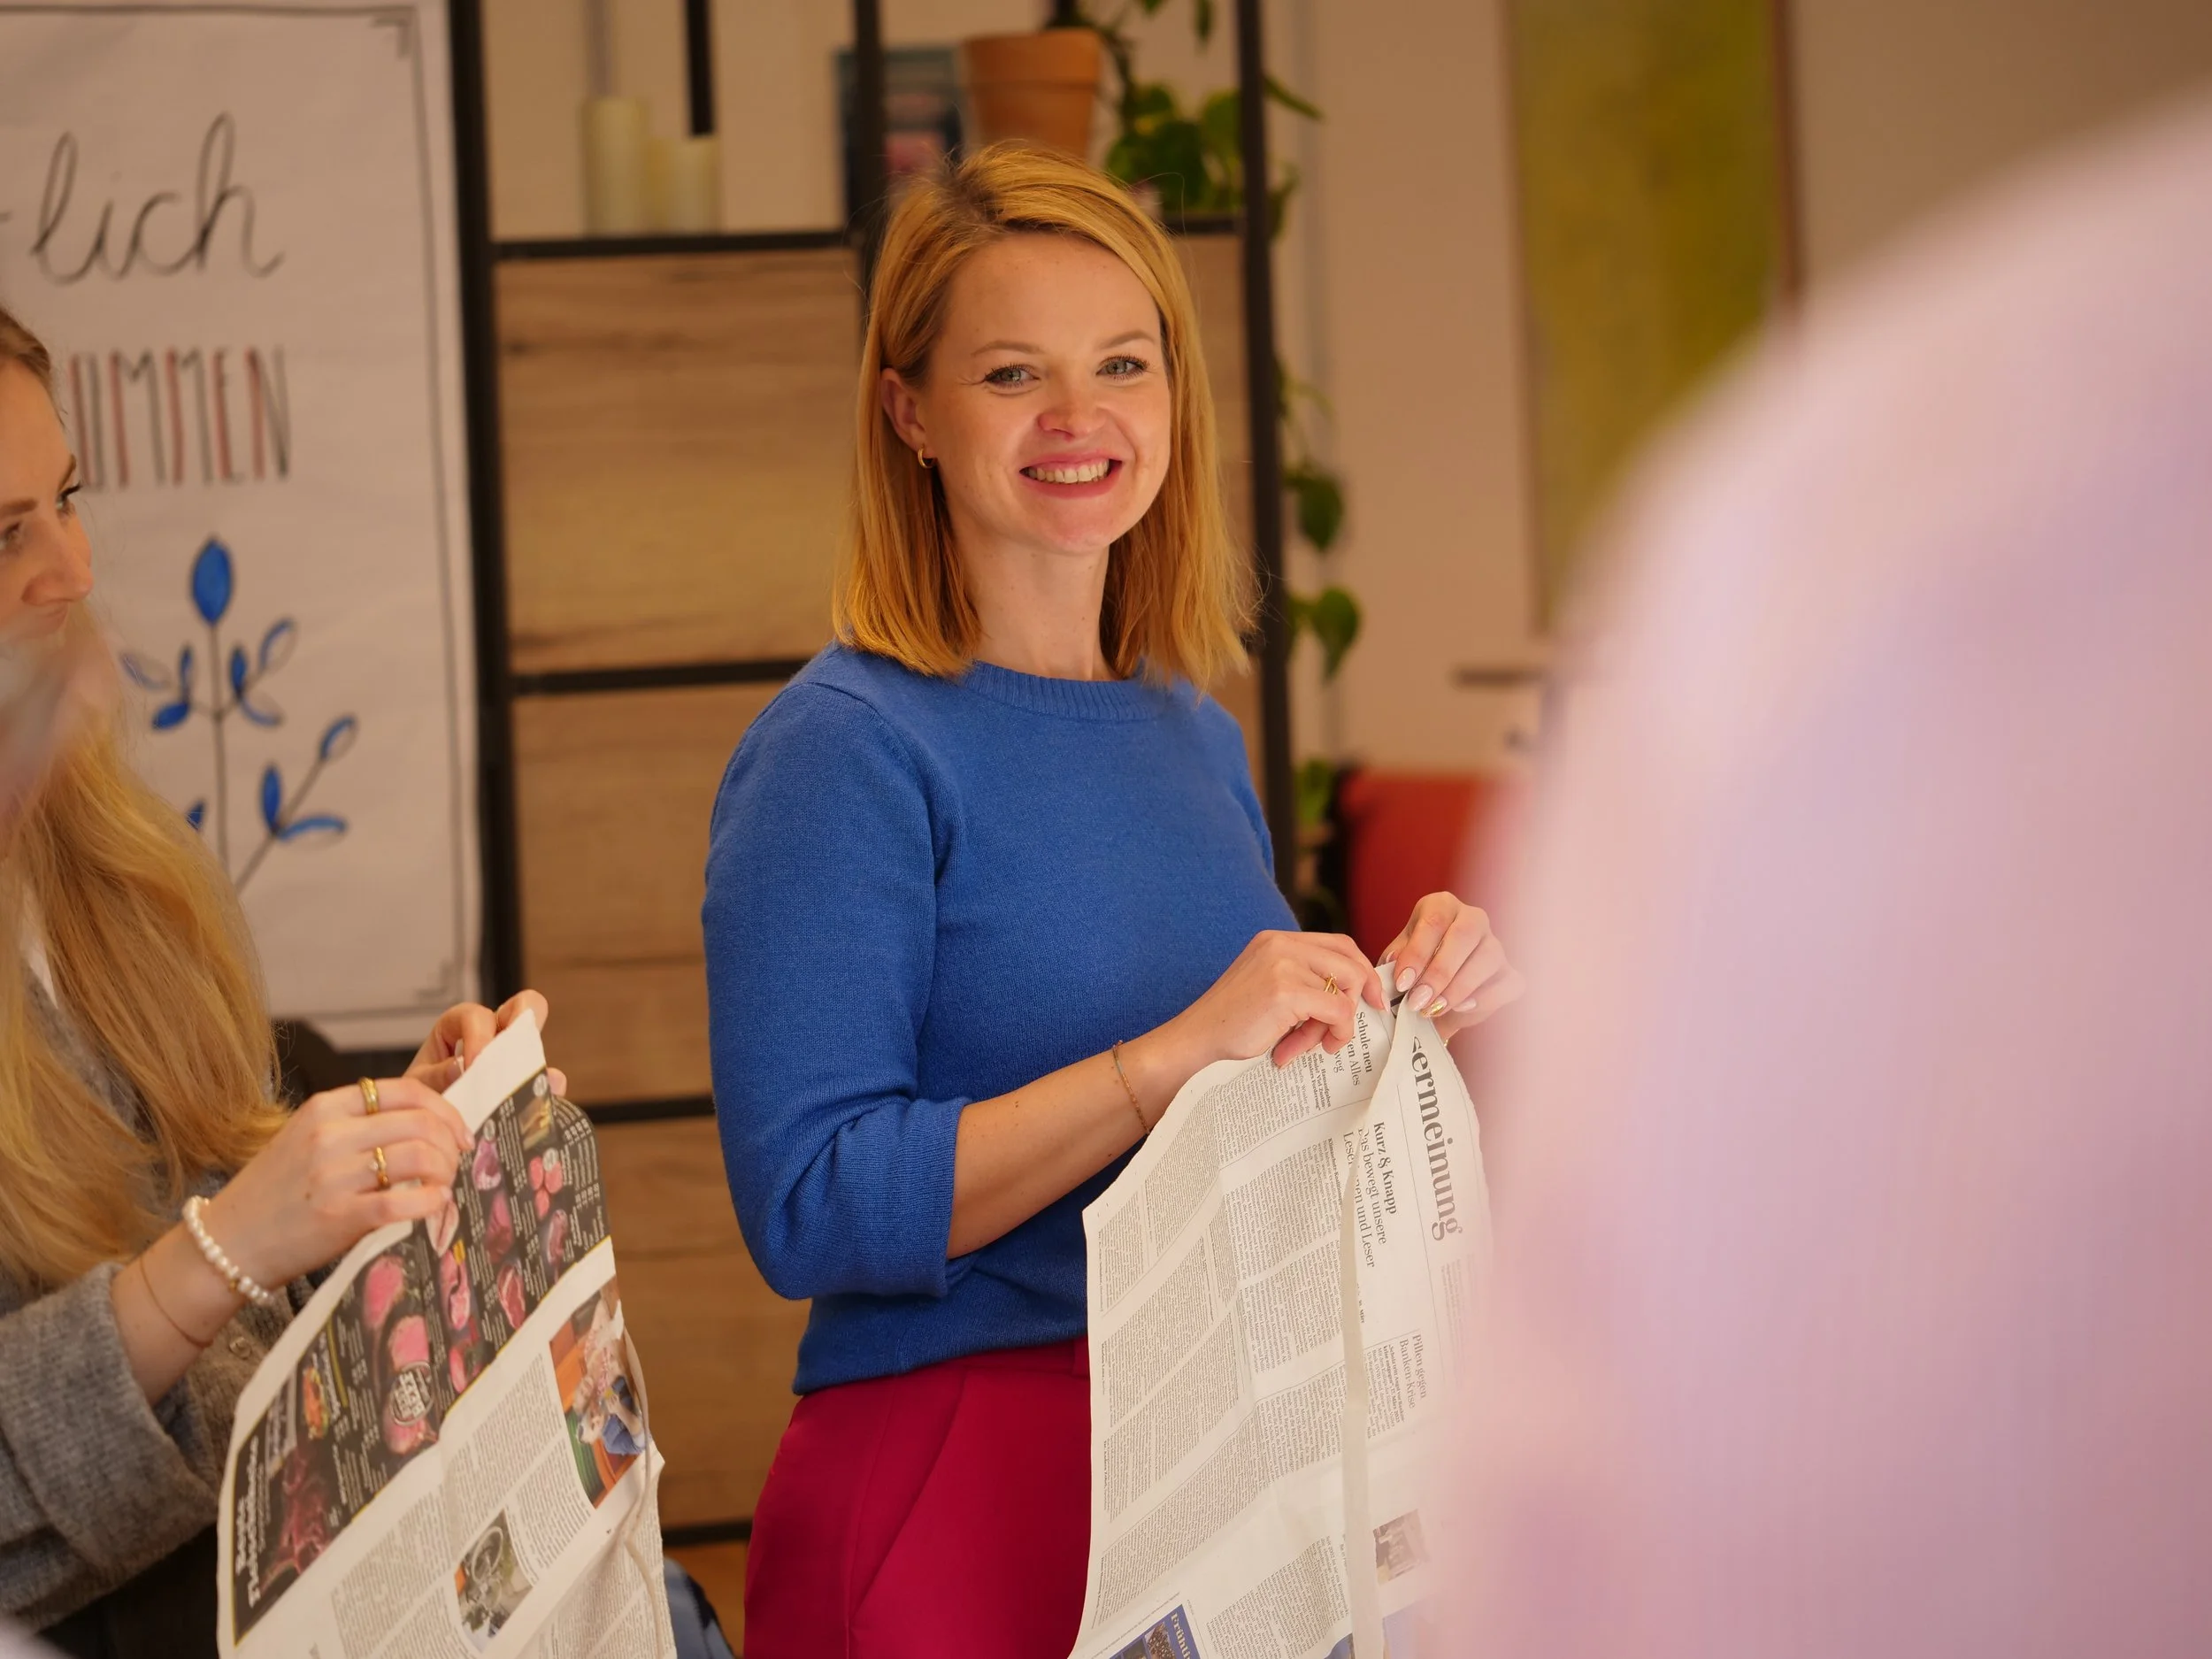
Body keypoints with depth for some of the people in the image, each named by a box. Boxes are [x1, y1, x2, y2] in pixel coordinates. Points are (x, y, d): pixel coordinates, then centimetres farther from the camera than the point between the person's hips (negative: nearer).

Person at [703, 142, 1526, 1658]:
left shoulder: (1198, 736, 9)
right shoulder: (846, 750, -11)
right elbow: (811, 1212, -20)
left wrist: (1415, 1011, 0)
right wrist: (1174, 1056, -25)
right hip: (951, 1500, -6)